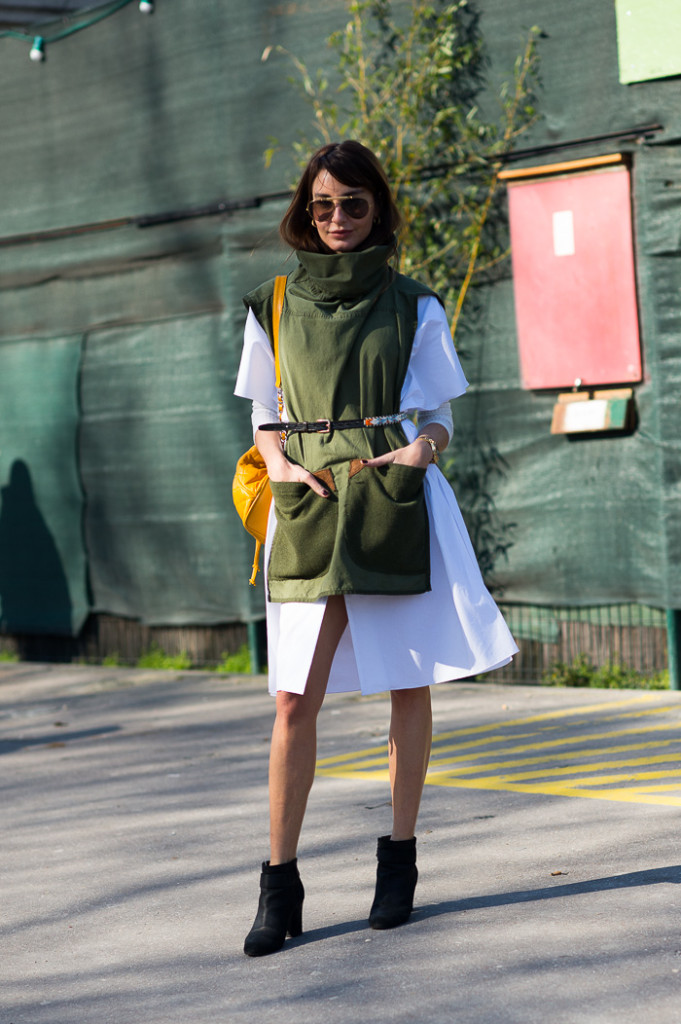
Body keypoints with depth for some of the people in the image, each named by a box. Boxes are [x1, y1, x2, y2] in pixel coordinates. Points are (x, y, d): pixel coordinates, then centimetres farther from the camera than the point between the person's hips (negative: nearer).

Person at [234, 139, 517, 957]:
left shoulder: (414, 308, 7)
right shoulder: (273, 309, 9)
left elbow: (438, 420, 8)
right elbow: (265, 421, 14)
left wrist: (422, 447, -14)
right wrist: (281, 464, -6)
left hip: (398, 504, 0)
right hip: (309, 509, 0)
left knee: (408, 689, 4)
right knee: (295, 699, -6)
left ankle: (399, 859, 18)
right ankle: (279, 882, -1)